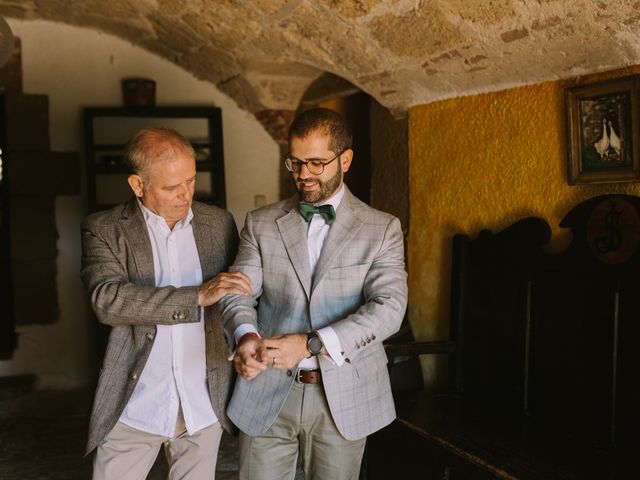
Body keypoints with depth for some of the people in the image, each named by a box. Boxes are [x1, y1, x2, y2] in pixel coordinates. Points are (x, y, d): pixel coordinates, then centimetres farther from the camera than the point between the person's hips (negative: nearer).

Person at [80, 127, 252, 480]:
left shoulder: (218, 222, 4)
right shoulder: (103, 229, -5)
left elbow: (237, 294, 16)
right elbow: (107, 300, -21)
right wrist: (198, 296, -25)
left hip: (204, 405, 3)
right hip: (134, 406, -2)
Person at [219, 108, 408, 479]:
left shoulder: (382, 229, 0)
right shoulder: (261, 224, 6)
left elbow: (389, 307, -12)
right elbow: (239, 293, -2)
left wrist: (310, 344, -23)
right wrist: (245, 335, -26)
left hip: (343, 398, -1)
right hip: (268, 394, 1)